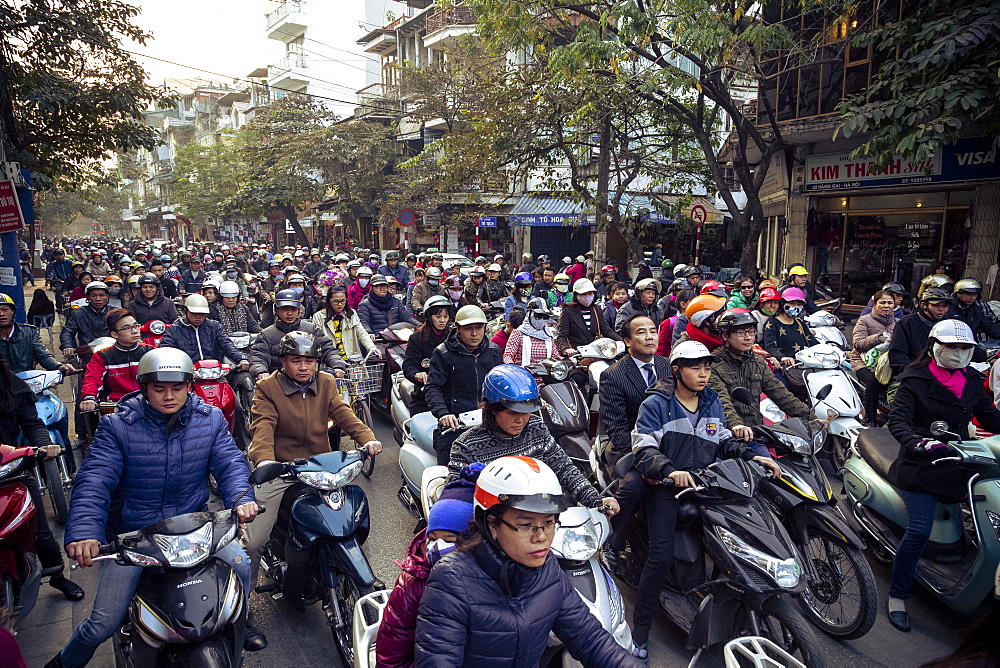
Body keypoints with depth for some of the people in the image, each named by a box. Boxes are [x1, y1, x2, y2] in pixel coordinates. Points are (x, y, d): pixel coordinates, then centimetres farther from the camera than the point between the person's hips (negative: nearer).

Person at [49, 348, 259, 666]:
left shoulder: (210, 419, -3)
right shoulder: (117, 426, -10)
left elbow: (230, 463, -8)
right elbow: (94, 480, -18)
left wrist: (241, 499, -28)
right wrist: (84, 532, -34)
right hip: (132, 532, -1)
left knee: (240, 563, -15)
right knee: (103, 623, -3)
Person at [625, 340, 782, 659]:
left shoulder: (713, 402, 15)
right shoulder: (656, 404, -4)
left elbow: (724, 441, 17)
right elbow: (645, 448, -13)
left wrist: (752, 456, -1)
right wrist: (669, 470, -31)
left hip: (705, 483, 5)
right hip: (666, 486, -5)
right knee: (661, 555, -16)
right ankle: (640, 624, 0)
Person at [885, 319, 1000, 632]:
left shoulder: (972, 380, 12)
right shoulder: (915, 380, -6)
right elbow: (897, 420, -16)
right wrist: (916, 442, -34)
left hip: (959, 462, 6)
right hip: (921, 466, -6)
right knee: (919, 530, -13)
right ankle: (897, 595, 1)